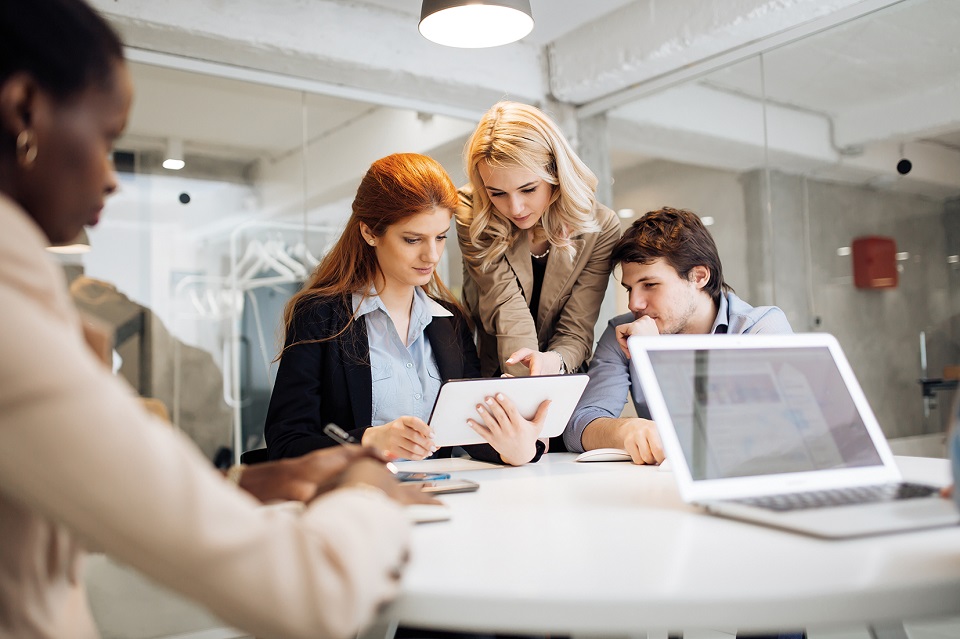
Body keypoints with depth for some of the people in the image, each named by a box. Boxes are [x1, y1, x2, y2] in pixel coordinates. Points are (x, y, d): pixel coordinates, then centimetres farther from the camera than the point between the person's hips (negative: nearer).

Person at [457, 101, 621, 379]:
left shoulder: (600, 228, -10)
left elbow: (576, 330, -11)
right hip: (485, 375, -1)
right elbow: (507, 310, -21)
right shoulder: (472, 215, -12)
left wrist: (553, 361, -33)